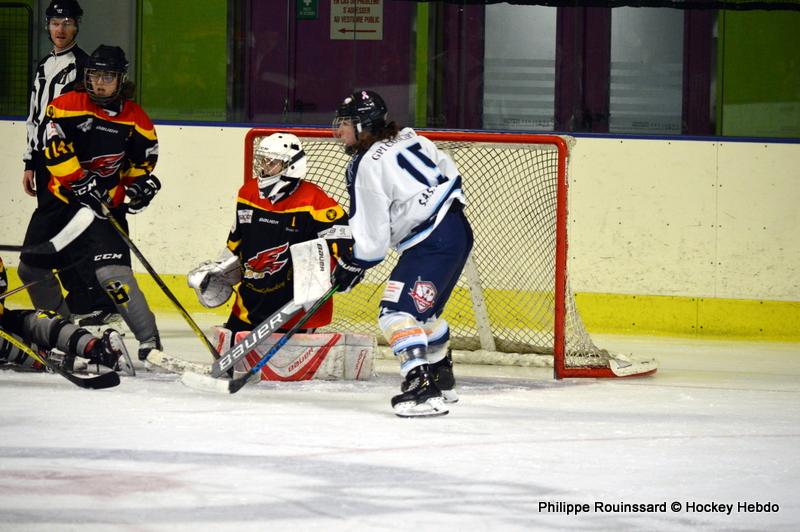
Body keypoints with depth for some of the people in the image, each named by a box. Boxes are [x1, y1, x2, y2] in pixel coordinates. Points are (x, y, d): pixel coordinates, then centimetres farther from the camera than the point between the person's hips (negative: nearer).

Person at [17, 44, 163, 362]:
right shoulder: (67, 106, -8)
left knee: (112, 275, -21)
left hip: (106, 205, -2)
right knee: (31, 267, 11)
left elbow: (143, 157, 15)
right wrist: (80, 182, -26)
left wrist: (141, 181, -3)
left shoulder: (135, 119, 0)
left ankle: (150, 341, -17)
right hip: (61, 198, 2)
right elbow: (55, 148, -18)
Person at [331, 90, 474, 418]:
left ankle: (422, 387, -28)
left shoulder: (367, 165, -13)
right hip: (457, 229, 10)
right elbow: (451, 174, 21)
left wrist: (352, 266, 2)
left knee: (397, 312, -17)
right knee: (424, 311, 26)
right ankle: (441, 380, 41)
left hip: (431, 243, -10)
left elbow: (372, 233, -12)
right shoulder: (408, 139, 11)